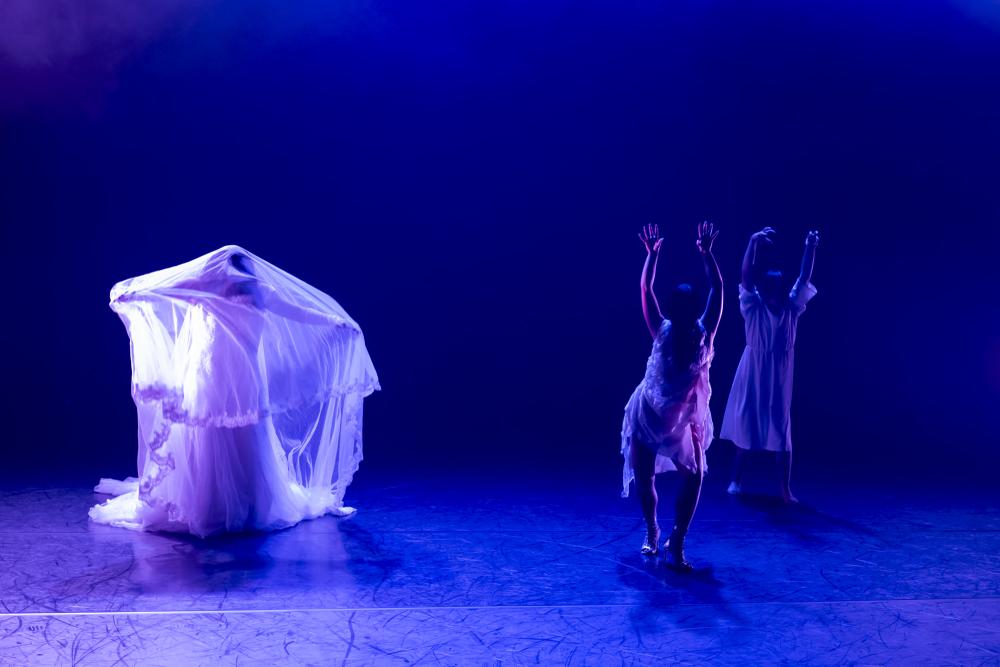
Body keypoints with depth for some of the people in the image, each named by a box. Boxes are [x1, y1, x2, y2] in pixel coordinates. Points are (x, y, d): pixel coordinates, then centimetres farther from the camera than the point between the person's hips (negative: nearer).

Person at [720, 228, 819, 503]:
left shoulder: (791, 308, -3)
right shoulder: (753, 309, -9)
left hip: (779, 377, 1)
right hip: (752, 374, -1)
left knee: (782, 432, 4)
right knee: (745, 427, 4)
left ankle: (786, 489, 5)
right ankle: (736, 481, 9)